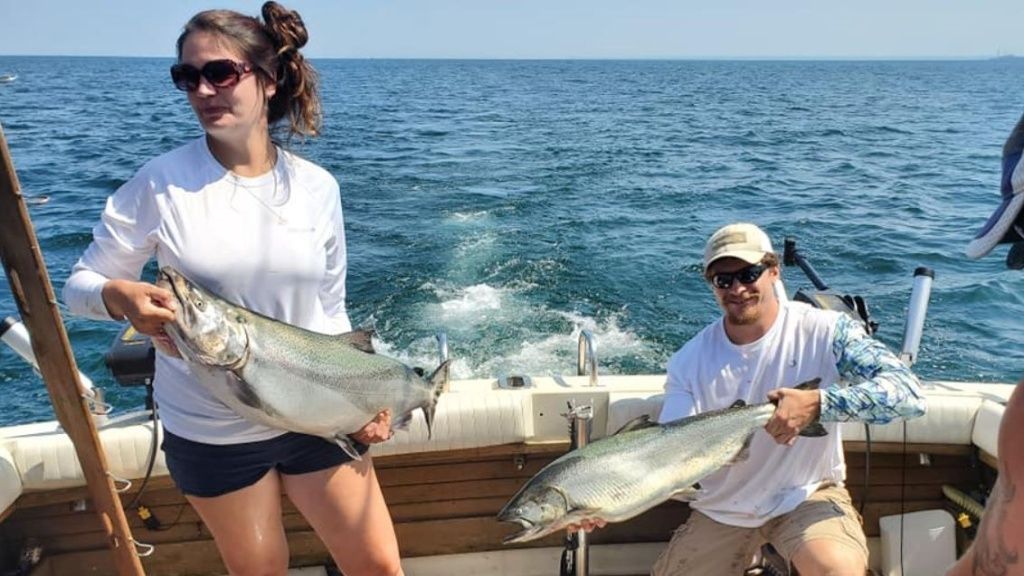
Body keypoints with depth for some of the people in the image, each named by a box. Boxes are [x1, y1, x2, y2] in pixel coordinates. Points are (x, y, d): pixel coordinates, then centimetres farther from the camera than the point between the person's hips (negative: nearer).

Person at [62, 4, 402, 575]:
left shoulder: (317, 186, -4)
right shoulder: (161, 182, -11)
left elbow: (331, 309, 4)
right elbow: (80, 283, -3)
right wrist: (118, 296, -25)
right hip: (210, 432, -1)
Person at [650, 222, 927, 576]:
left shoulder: (824, 332, -14)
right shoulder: (689, 361, -9)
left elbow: (909, 394, -23)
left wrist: (819, 403, -37)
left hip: (807, 495, -3)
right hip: (721, 510, 3)